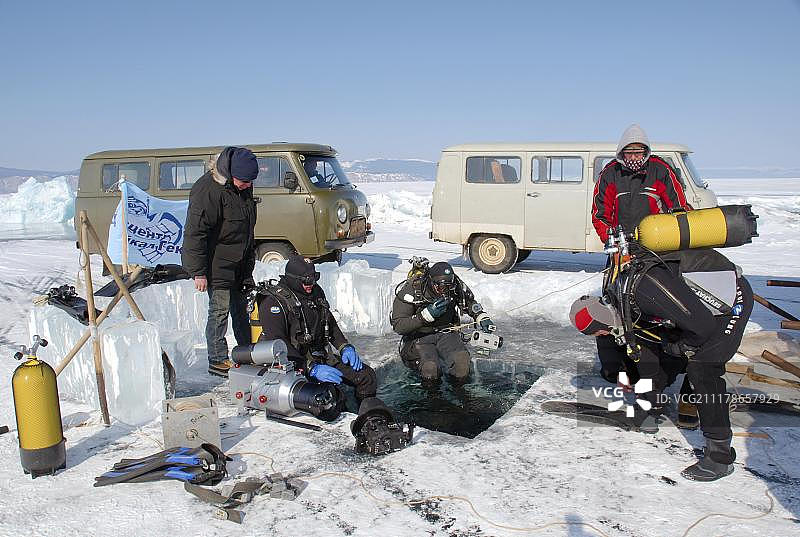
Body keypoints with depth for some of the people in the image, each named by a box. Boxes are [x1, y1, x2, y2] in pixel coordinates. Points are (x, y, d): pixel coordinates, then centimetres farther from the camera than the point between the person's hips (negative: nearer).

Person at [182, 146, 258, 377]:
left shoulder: (243, 187, 6)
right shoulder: (209, 190, -20)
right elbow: (195, 232, -22)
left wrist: (249, 261, 23)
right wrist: (198, 272, -22)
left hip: (238, 263, 8)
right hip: (216, 264, -8)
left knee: (241, 307, 14)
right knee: (220, 308, -5)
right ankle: (217, 360, 6)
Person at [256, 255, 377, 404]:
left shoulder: (316, 292, 11)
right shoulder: (273, 301, -13)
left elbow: (331, 324, 24)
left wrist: (345, 347, 6)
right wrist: (311, 368, -31)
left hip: (321, 357, 8)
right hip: (295, 363, -7)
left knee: (367, 376, -1)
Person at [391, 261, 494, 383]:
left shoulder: (456, 286, -6)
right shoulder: (410, 290, -18)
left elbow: (470, 302, 18)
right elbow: (398, 326, -18)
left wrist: (482, 317, 0)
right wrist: (427, 314, -27)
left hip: (446, 333, 2)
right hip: (420, 338, -2)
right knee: (430, 372, -30)